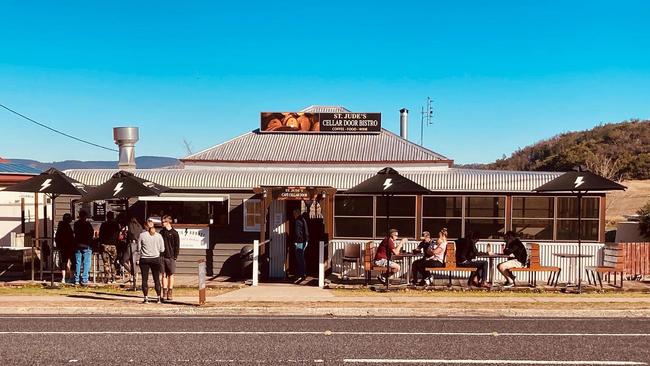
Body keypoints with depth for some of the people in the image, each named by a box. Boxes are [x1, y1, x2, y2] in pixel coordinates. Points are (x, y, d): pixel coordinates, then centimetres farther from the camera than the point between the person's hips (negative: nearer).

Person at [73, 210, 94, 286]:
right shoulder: (87, 224, -9)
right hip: (86, 246, -4)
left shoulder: (76, 224, 5)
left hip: (77, 246, 4)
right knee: (86, 263, -1)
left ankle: (76, 280, 11)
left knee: (77, 263, 10)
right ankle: (84, 280, -5)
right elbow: (92, 234, -4)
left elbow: (75, 233, 12)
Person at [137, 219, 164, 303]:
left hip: (144, 259, -1)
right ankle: (158, 298, 11)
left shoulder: (142, 235, -7)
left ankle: (146, 298, 4)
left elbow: (138, 249, -2)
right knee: (157, 279, 9)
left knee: (145, 279, 6)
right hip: (156, 259, 1)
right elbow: (162, 249, 0)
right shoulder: (158, 236, -3)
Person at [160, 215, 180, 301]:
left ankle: (170, 292, 7)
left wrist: (175, 256, -9)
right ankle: (165, 292, 7)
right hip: (162, 256, 4)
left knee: (170, 275, 2)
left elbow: (177, 246, -2)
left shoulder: (174, 233, -2)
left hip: (170, 257, -3)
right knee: (164, 275, 4)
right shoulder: (161, 232, 11)